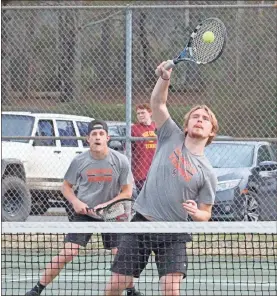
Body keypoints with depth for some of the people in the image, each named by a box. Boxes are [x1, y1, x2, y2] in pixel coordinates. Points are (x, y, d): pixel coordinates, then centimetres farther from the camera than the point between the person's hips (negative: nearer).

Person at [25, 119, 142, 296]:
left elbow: (127, 192, -4)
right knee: (68, 253, -11)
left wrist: (107, 204, -19)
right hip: (84, 213, 0)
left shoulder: (120, 161, -9)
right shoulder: (80, 161, -7)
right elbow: (67, 186, 6)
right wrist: (76, 202, -14)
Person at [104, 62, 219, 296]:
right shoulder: (172, 137, 3)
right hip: (142, 222, 2)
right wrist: (165, 78, -23)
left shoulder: (207, 173, -1)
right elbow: (158, 102, -5)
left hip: (173, 234, -2)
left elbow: (205, 215, 5)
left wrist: (196, 213, -19)